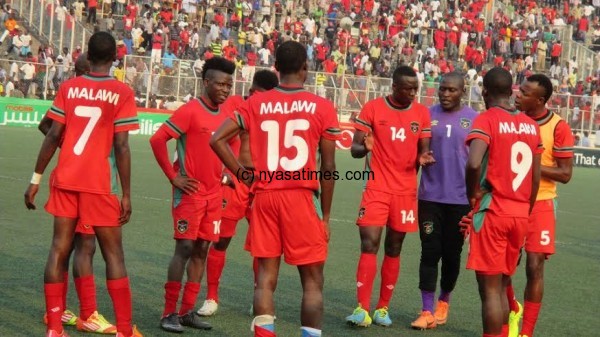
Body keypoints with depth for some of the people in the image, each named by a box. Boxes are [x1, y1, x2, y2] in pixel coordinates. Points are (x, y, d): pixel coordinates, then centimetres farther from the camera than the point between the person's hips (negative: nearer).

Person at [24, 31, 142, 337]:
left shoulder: (68, 88, 3)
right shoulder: (121, 93, -6)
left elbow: (53, 135, 0)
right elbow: (121, 146, -10)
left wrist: (36, 179, 6)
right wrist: (126, 195, -6)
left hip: (65, 180, 3)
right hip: (101, 185, -3)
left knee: (59, 249, 7)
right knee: (113, 254, 5)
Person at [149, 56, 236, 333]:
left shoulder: (225, 117, 10)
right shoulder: (190, 111, -11)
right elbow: (157, 140, -15)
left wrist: (224, 175, 14)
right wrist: (173, 177, -14)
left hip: (214, 195, 7)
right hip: (190, 192, -7)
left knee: (202, 250, 8)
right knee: (184, 248, -8)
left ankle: (187, 311, 15)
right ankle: (169, 313, 0)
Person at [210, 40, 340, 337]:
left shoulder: (256, 103, 4)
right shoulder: (322, 107, -2)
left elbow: (217, 139, -1)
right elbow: (328, 167, -2)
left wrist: (244, 175, 7)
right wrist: (325, 215, 6)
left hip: (264, 196, 3)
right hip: (301, 198, -3)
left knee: (266, 276, 8)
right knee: (312, 280, 6)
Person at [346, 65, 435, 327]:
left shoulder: (422, 113, 4)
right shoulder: (372, 108, -4)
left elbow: (423, 150, 9)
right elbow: (354, 148, -3)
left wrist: (422, 159, -15)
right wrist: (364, 148, -26)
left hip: (406, 191, 3)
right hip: (377, 188, -3)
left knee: (394, 249, 7)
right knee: (369, 245, -11)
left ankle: (383, 308, 16)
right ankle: (362, 309, -10)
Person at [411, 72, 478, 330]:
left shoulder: (473, 119, 0)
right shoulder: (427, 115, 3)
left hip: (460, 198, 0)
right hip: (430, 196, 0)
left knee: (452, 253, 9)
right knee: (430, 252, -2)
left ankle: (444, 301, 30)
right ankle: (427, 311, 2)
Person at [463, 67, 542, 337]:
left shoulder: (487, 119, -9)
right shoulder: (531, 125, 10)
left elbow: (474, 163, -26)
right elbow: (536, 178, 12)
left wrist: (473, 195, -9)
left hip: (493, 213, -6)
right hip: (520, 214, 6)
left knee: (490, 288, -1)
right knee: (501, 286, 18)